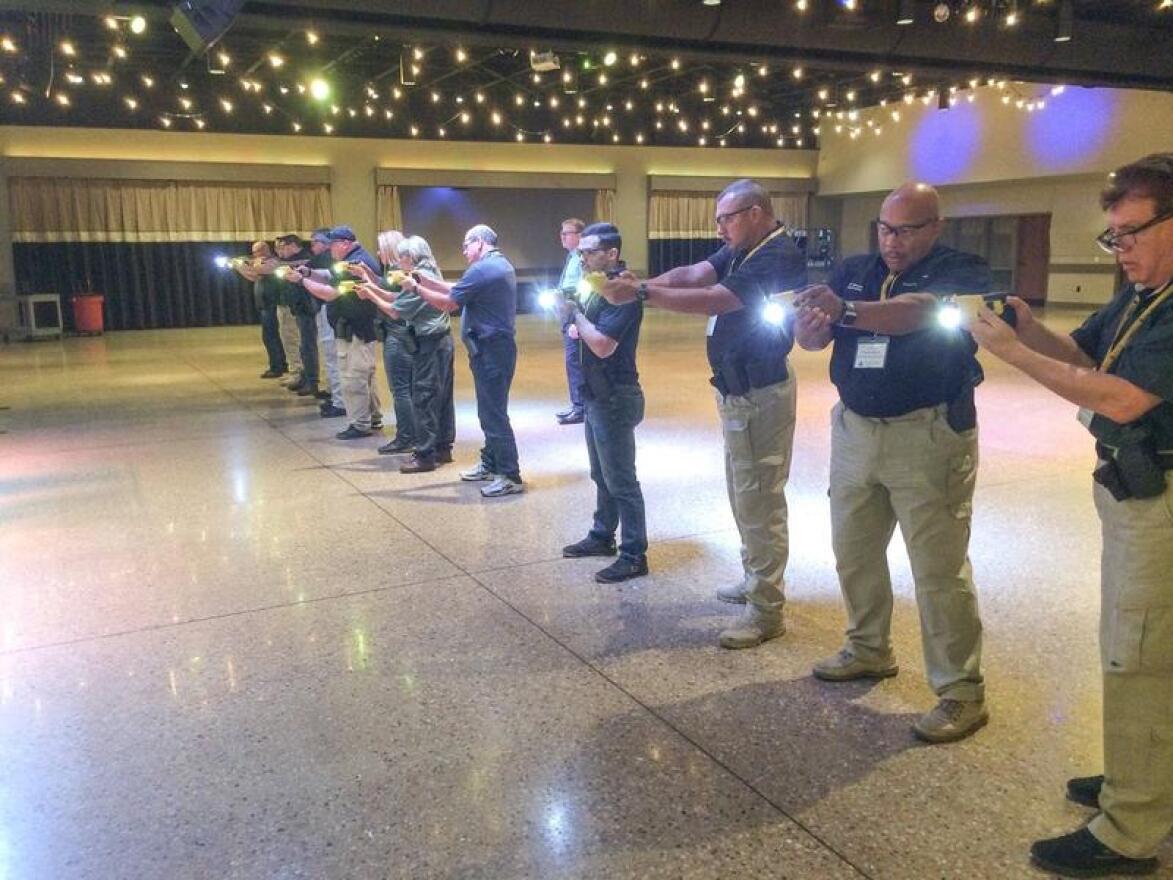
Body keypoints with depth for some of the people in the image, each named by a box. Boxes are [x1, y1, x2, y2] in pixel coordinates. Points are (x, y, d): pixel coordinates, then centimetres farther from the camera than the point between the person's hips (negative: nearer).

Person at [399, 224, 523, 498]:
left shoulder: (482, 269, -16)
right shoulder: (501, 265, 15)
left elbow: (448, 303, -13)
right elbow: (458, 290, 17)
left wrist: (416, 288, -1)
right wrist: (426, 280, 12)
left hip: (490, 350, -10)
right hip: (497, 347, 10)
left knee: (494, 414, -6)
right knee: (491, 411, 18)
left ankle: (511, 476, -3)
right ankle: (490, 464, 28)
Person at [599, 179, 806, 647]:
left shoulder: (778, 258, -20)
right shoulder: (740, 251, 11)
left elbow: (712, 300, -27)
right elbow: (694, 274, -1)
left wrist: (641, 292, -25)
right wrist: (641, 283, -17)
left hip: (759, 396, -10)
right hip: (737, 392, 10)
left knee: (758, 501, -3)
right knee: (744, 494, 20)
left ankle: (766, 611, 7)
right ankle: (755, 581, 36)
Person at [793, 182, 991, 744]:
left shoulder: (963, 271, -5)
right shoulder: (853, 272, 9)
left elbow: (916, 312, -26)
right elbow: (811, 340, -3)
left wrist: (845, 311, -40)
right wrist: (810, 326, -26)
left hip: (927, 435, -5)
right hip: (853, 428, 6)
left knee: (939, 567, -3)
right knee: (853, 550, 15)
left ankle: (961, 692, 10)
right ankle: (869, 650, 35)